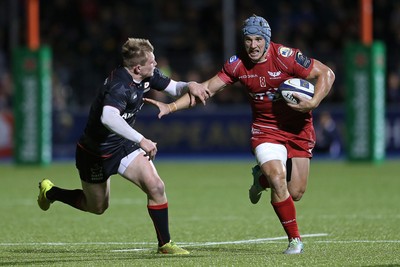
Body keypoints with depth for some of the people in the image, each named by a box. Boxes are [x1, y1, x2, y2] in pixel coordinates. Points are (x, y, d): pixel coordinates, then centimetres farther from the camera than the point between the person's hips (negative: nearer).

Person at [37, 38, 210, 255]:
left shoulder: (148, 76, -10)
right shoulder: (120, 85, -35)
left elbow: (172, 87, 7)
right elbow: (108, 117, -53)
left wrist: (189, 86, -16)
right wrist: (141, 140, -54)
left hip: (124, 146, 6)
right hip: (95, 153, -6)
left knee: (155, 186, -13)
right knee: (97, 207, 15)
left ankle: (164, 244, 1)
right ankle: (49, 192, 40)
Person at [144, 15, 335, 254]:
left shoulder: (285, 57, -19)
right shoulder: (238, 64, -9)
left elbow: (327, 74, -13)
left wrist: (313, 103, -27)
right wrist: (171, 107, -11)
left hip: (299, 129, -1)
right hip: (266, 129, 1)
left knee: (295, 193, 0)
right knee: (278, 179, -23)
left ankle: (262, 178, 34)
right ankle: (295, 239, -4)